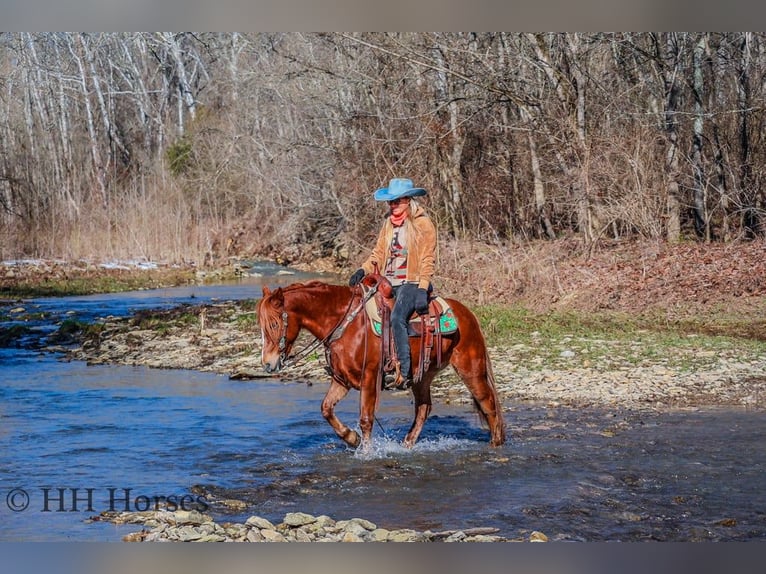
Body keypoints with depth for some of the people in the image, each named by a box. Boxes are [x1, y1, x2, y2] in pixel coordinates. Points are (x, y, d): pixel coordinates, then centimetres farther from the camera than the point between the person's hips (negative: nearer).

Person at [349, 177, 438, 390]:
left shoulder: (423, 224, -4)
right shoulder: (388, 224, 16)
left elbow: (427, 260, -8)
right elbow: (378, 253, 16)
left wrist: (422, 290, -19)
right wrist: (363, 270, -4)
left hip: (411, 283, -7)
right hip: (388, 283, 8)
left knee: (396, 318, -30)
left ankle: (404, 374, -30)